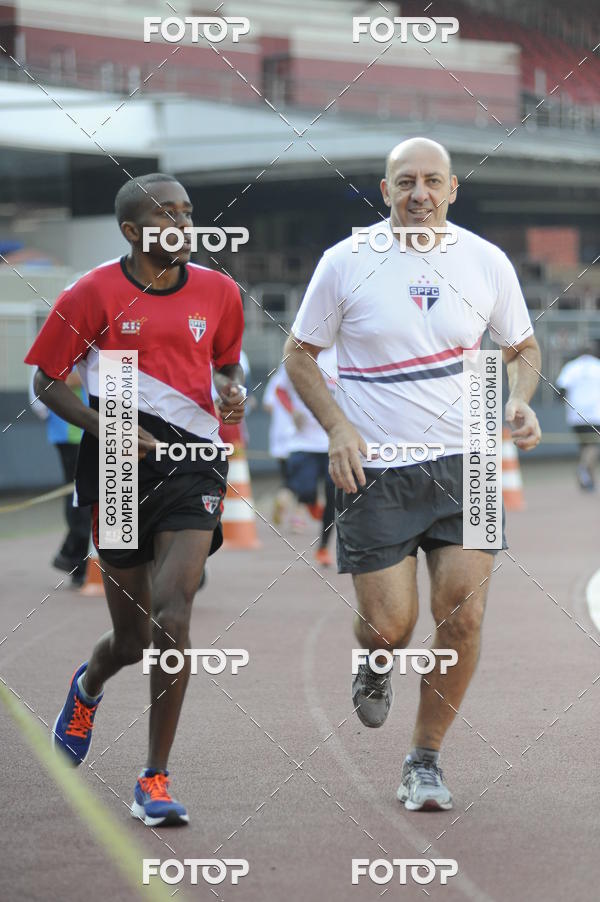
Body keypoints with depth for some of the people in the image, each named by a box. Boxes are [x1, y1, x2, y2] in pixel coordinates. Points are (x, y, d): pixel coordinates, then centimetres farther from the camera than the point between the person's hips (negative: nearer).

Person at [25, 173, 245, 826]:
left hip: (194, 462, 1)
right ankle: (88, 687, 49)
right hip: (121, 467, -1)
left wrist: (233, 392, 0)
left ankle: (155, 780, -9)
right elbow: (46, 382, 1)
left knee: (171, 613, -18)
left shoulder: (218, 292, 6)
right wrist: (106, 428, -13)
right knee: (132, 635, 8)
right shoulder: (94, 294, -4)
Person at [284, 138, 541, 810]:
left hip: (464, 464, 2)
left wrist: (520, 403, -4)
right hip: (373, 470, -2)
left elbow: (522, 348, 17)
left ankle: (424, 761, 12)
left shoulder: (486, 262, 2)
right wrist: (338, 427, -9)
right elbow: (300, 353, 5)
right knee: (389, 625, -5)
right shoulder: (346, 262, -4)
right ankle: (375, 666, 34)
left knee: (463, 616, -7)